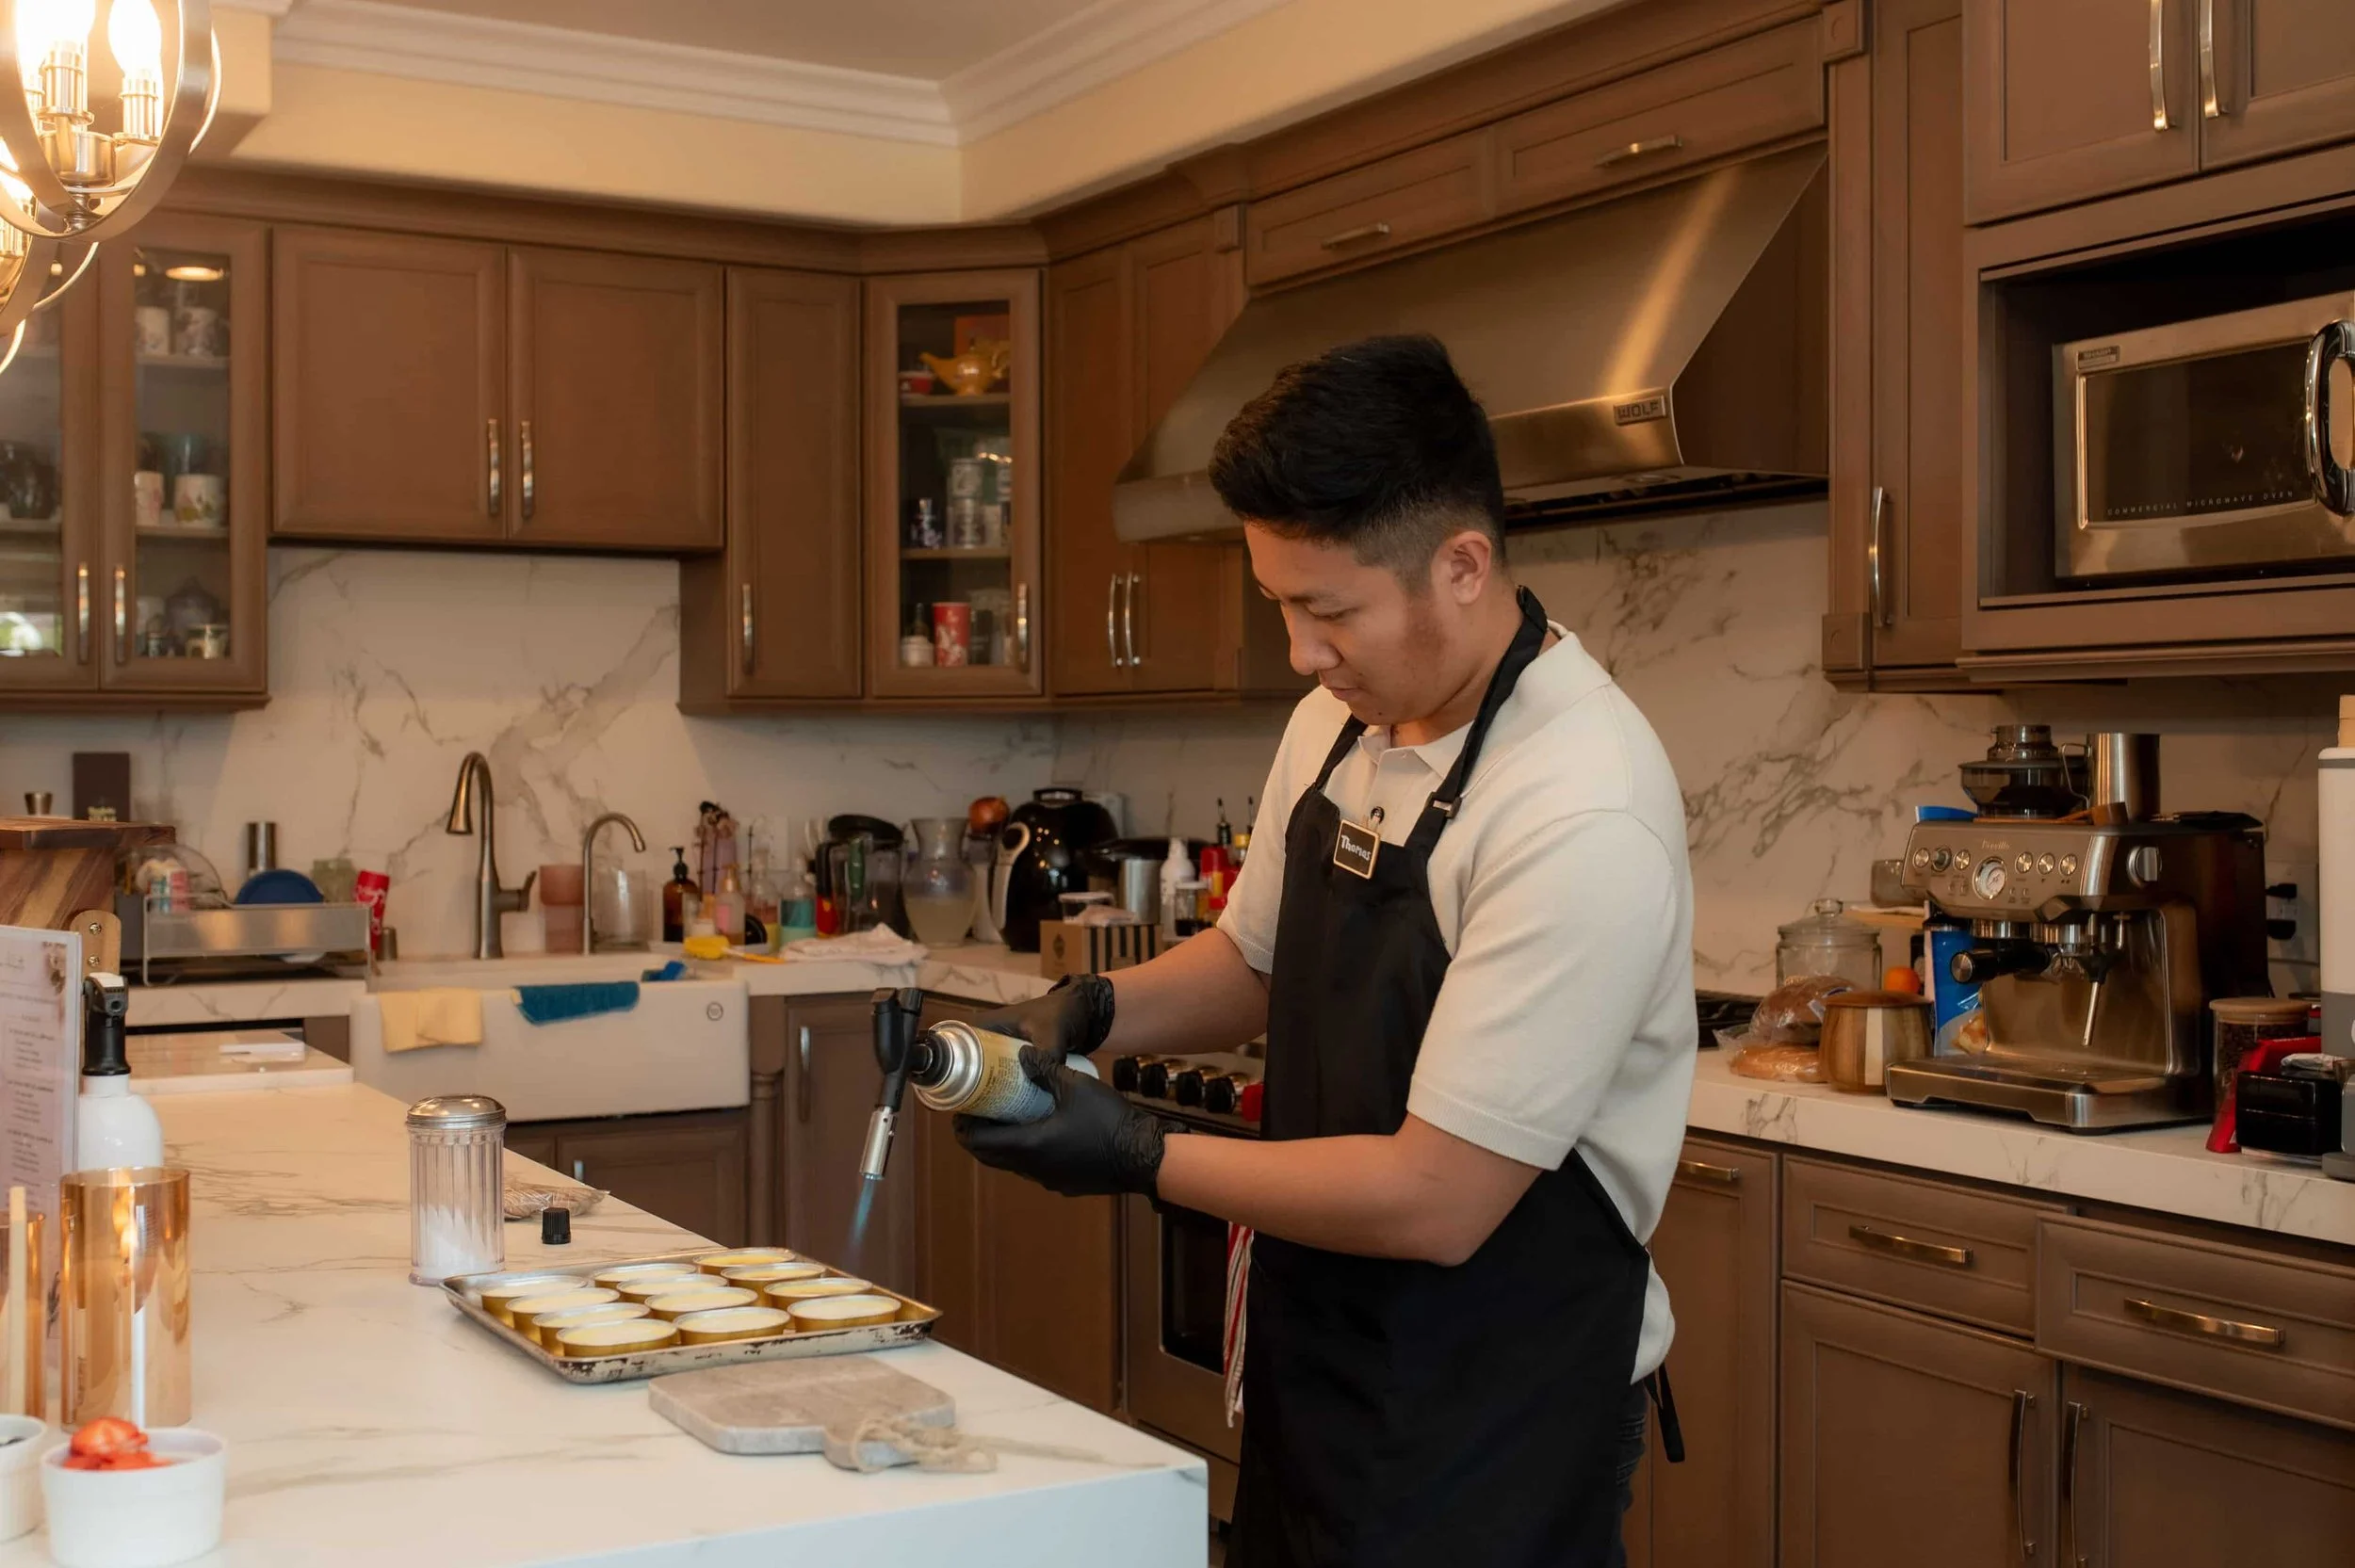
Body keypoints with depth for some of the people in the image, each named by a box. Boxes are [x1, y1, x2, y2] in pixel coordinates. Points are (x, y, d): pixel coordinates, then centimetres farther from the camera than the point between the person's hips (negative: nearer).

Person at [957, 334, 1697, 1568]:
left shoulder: (1585, 816, -27)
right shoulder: (1335, 724, -1)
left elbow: (1435, 1203, -25)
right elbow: (1253, 962, 15)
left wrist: (1139, 1158, -17)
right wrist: (1091, 1013, -4)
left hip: (1495, 1415, -7)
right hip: (1319, 1360, 7)